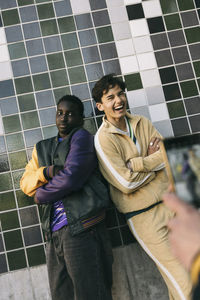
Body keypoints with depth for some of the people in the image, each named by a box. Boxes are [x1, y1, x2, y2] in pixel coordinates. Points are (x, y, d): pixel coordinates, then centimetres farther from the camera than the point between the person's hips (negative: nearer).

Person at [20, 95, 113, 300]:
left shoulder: (82, 137, 2)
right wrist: (46, 172, -6)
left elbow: (71, 178, -12)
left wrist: (40, 196, 3)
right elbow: (25, 183, 15)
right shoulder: (41, 148, 23)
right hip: (54, 234, 6)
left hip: (81, 229, -6)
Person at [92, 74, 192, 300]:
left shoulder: (142, 123, 8)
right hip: (143, 215, -5)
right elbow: (126, 183, -16)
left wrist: (139, 163, -15)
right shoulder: (103, 139, -10)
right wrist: (155, 159, -5)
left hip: (170, 202, 5)